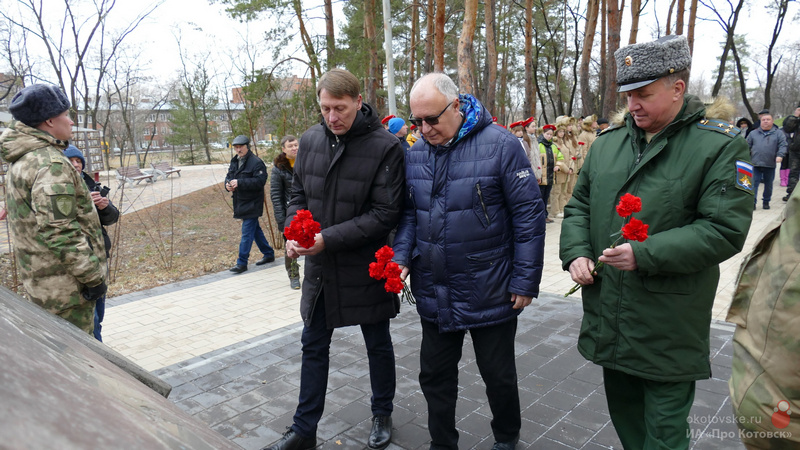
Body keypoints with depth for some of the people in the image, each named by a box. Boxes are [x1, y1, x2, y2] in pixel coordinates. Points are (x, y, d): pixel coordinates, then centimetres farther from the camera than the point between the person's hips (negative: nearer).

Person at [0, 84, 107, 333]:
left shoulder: (20, 161, 12)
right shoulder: (51, 164, -21)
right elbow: (59, 230, -27)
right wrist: (92, 275, -21)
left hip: (37, 276, 10)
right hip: (65, 283, -10)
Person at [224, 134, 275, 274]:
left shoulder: (256, 162, -14)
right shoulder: (235, 161, 13)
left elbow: (260, 181, -23)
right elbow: (229, 176, 19)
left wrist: (240, 183, -28)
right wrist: (228, 184, -5)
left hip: (252, 204, -9)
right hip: (241, 203, 9)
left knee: (247, 233, -7)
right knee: (255, 230, 17)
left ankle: (242, 263, -1)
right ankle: (269, 254, 31)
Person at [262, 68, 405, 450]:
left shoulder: (385, 146, -16)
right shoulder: (310, 140, 0)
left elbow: (385, 214, -19)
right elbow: (298, 194, 10)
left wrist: (328, 239, -23)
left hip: (366, 268, -4)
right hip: (319, 267, 5)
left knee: (378, 345, 16)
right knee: (313, 346, 14)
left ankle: (382, 415, 39)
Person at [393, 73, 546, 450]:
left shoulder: (500, 145, -13)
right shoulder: (416, 154, 3)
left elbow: (529, 213, -11)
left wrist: (525, 279, -12)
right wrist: (401, 257, -5)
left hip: (489, 293, -4)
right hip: (433, 293, 4)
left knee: (499, 376, 15)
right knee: (435, 376, 16)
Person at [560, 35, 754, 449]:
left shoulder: (719, 145, -9)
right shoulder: (608, 142, 6)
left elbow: (725, 229, -16)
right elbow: (579, 205, 13)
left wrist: (645, 255, -24)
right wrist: (576, 252, -5)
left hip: (669, 330, -5)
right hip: (609, 319, 5)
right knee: (622, 410, 23)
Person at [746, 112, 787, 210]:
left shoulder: (778, 133, 7)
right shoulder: (753, 133, 11)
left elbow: (783, 145, -1)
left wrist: (780, 155, -17)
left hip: (770, 165, 0)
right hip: (756, 164, 0)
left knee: (768, 184, 9)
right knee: (754, 183, -5)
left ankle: (766, 202, 22)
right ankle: (753, 202, -4)